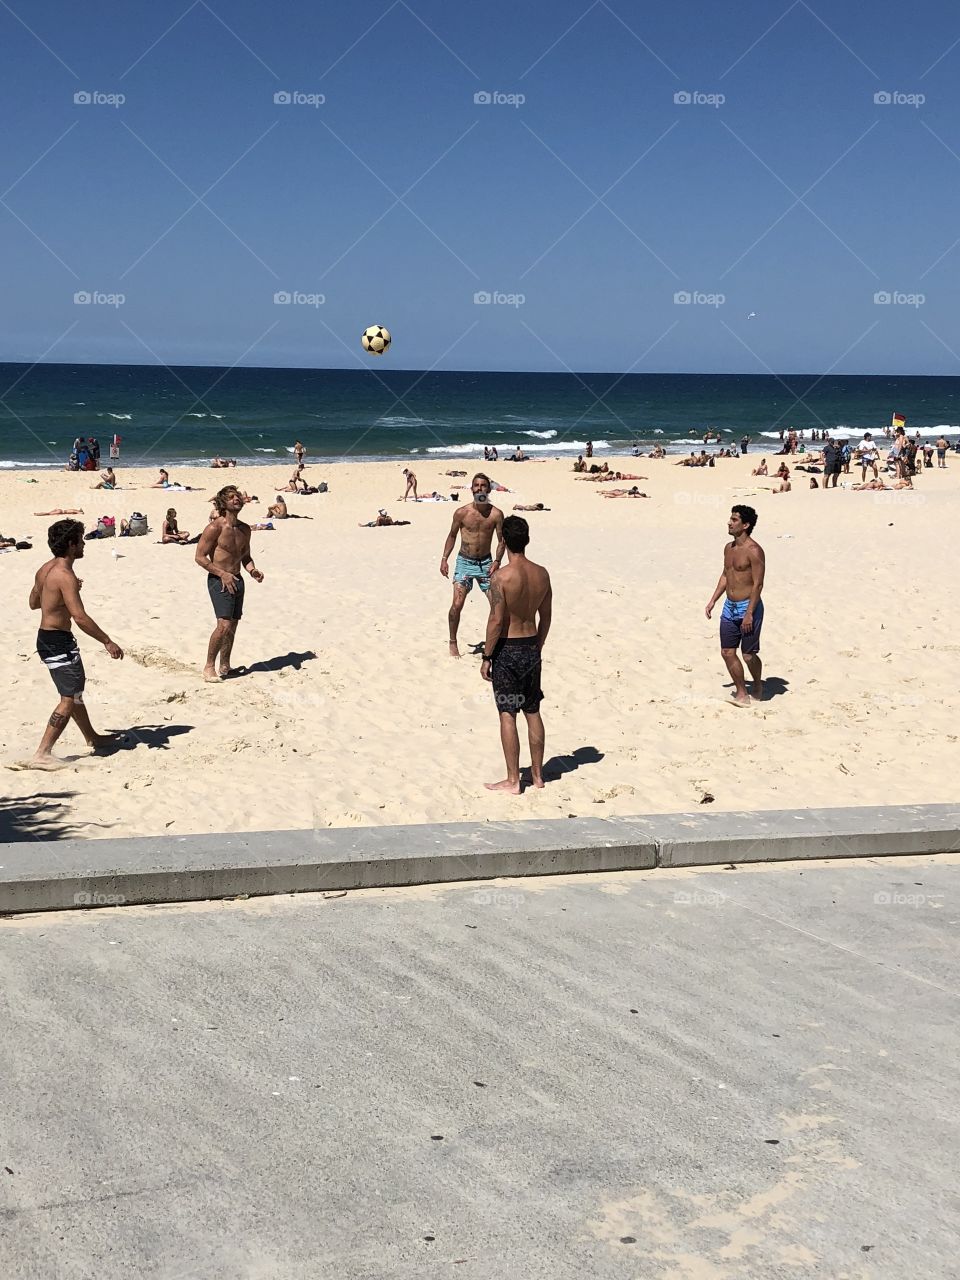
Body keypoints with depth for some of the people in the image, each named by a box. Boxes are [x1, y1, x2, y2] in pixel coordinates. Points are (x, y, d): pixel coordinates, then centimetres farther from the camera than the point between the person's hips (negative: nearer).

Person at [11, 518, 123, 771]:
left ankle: (92, 738, 39)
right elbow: (80, 617, -27)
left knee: (74, 691, 23)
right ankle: (42, 754, -11)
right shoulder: (65, 576, -21)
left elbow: (33, 602, 24)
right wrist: (107, 642, -22)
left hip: (45, 638, 10)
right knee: (70, 698, -7)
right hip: (59, 642, -10)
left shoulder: (45, 570, 9)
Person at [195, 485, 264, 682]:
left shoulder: (244, 529, 9)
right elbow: (200, 557, -12)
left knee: (233, 625, 10)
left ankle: (224, 666, 22)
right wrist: (222, 574, -18)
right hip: (219, 581, -7)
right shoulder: (214, 528, -13)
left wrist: (252, 570, 0)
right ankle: (209, 667, -7)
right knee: (224, 625, -16)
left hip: (236, 580, 7)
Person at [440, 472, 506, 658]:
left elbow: (501, 541, 0)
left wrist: (497, 561, -13)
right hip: (464, 562, -1)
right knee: (457, 604, -10)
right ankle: (453, 643, 5)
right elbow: (452, 536, 7)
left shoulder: (496, 514, -7)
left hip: (485, 563, 1)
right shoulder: (461, 513, -8)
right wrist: (444, 558, 1)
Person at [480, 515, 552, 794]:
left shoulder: (501, 576, -19)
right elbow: (546, 616, 9)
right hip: (531, 647, 6)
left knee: (507, 715, 1)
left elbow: (496, 620, -18)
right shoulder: (541, 574, 0)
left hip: (507, 649, -6)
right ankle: (537, 774, 24)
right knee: (533, 712, 15)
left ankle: (513, 780, 5)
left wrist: (486, 658, -9)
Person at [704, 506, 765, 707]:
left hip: (748, 607, -8)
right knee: (727, 652, 6)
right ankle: (741, 693, 16)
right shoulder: (729, 548, 10)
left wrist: (749, 613, -21)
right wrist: (713, 600, 16)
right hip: (730, 607, 8)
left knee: (749, 655, 0)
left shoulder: (753, 551, -16)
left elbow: (758, 584, -18)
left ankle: (758, 687, 25)